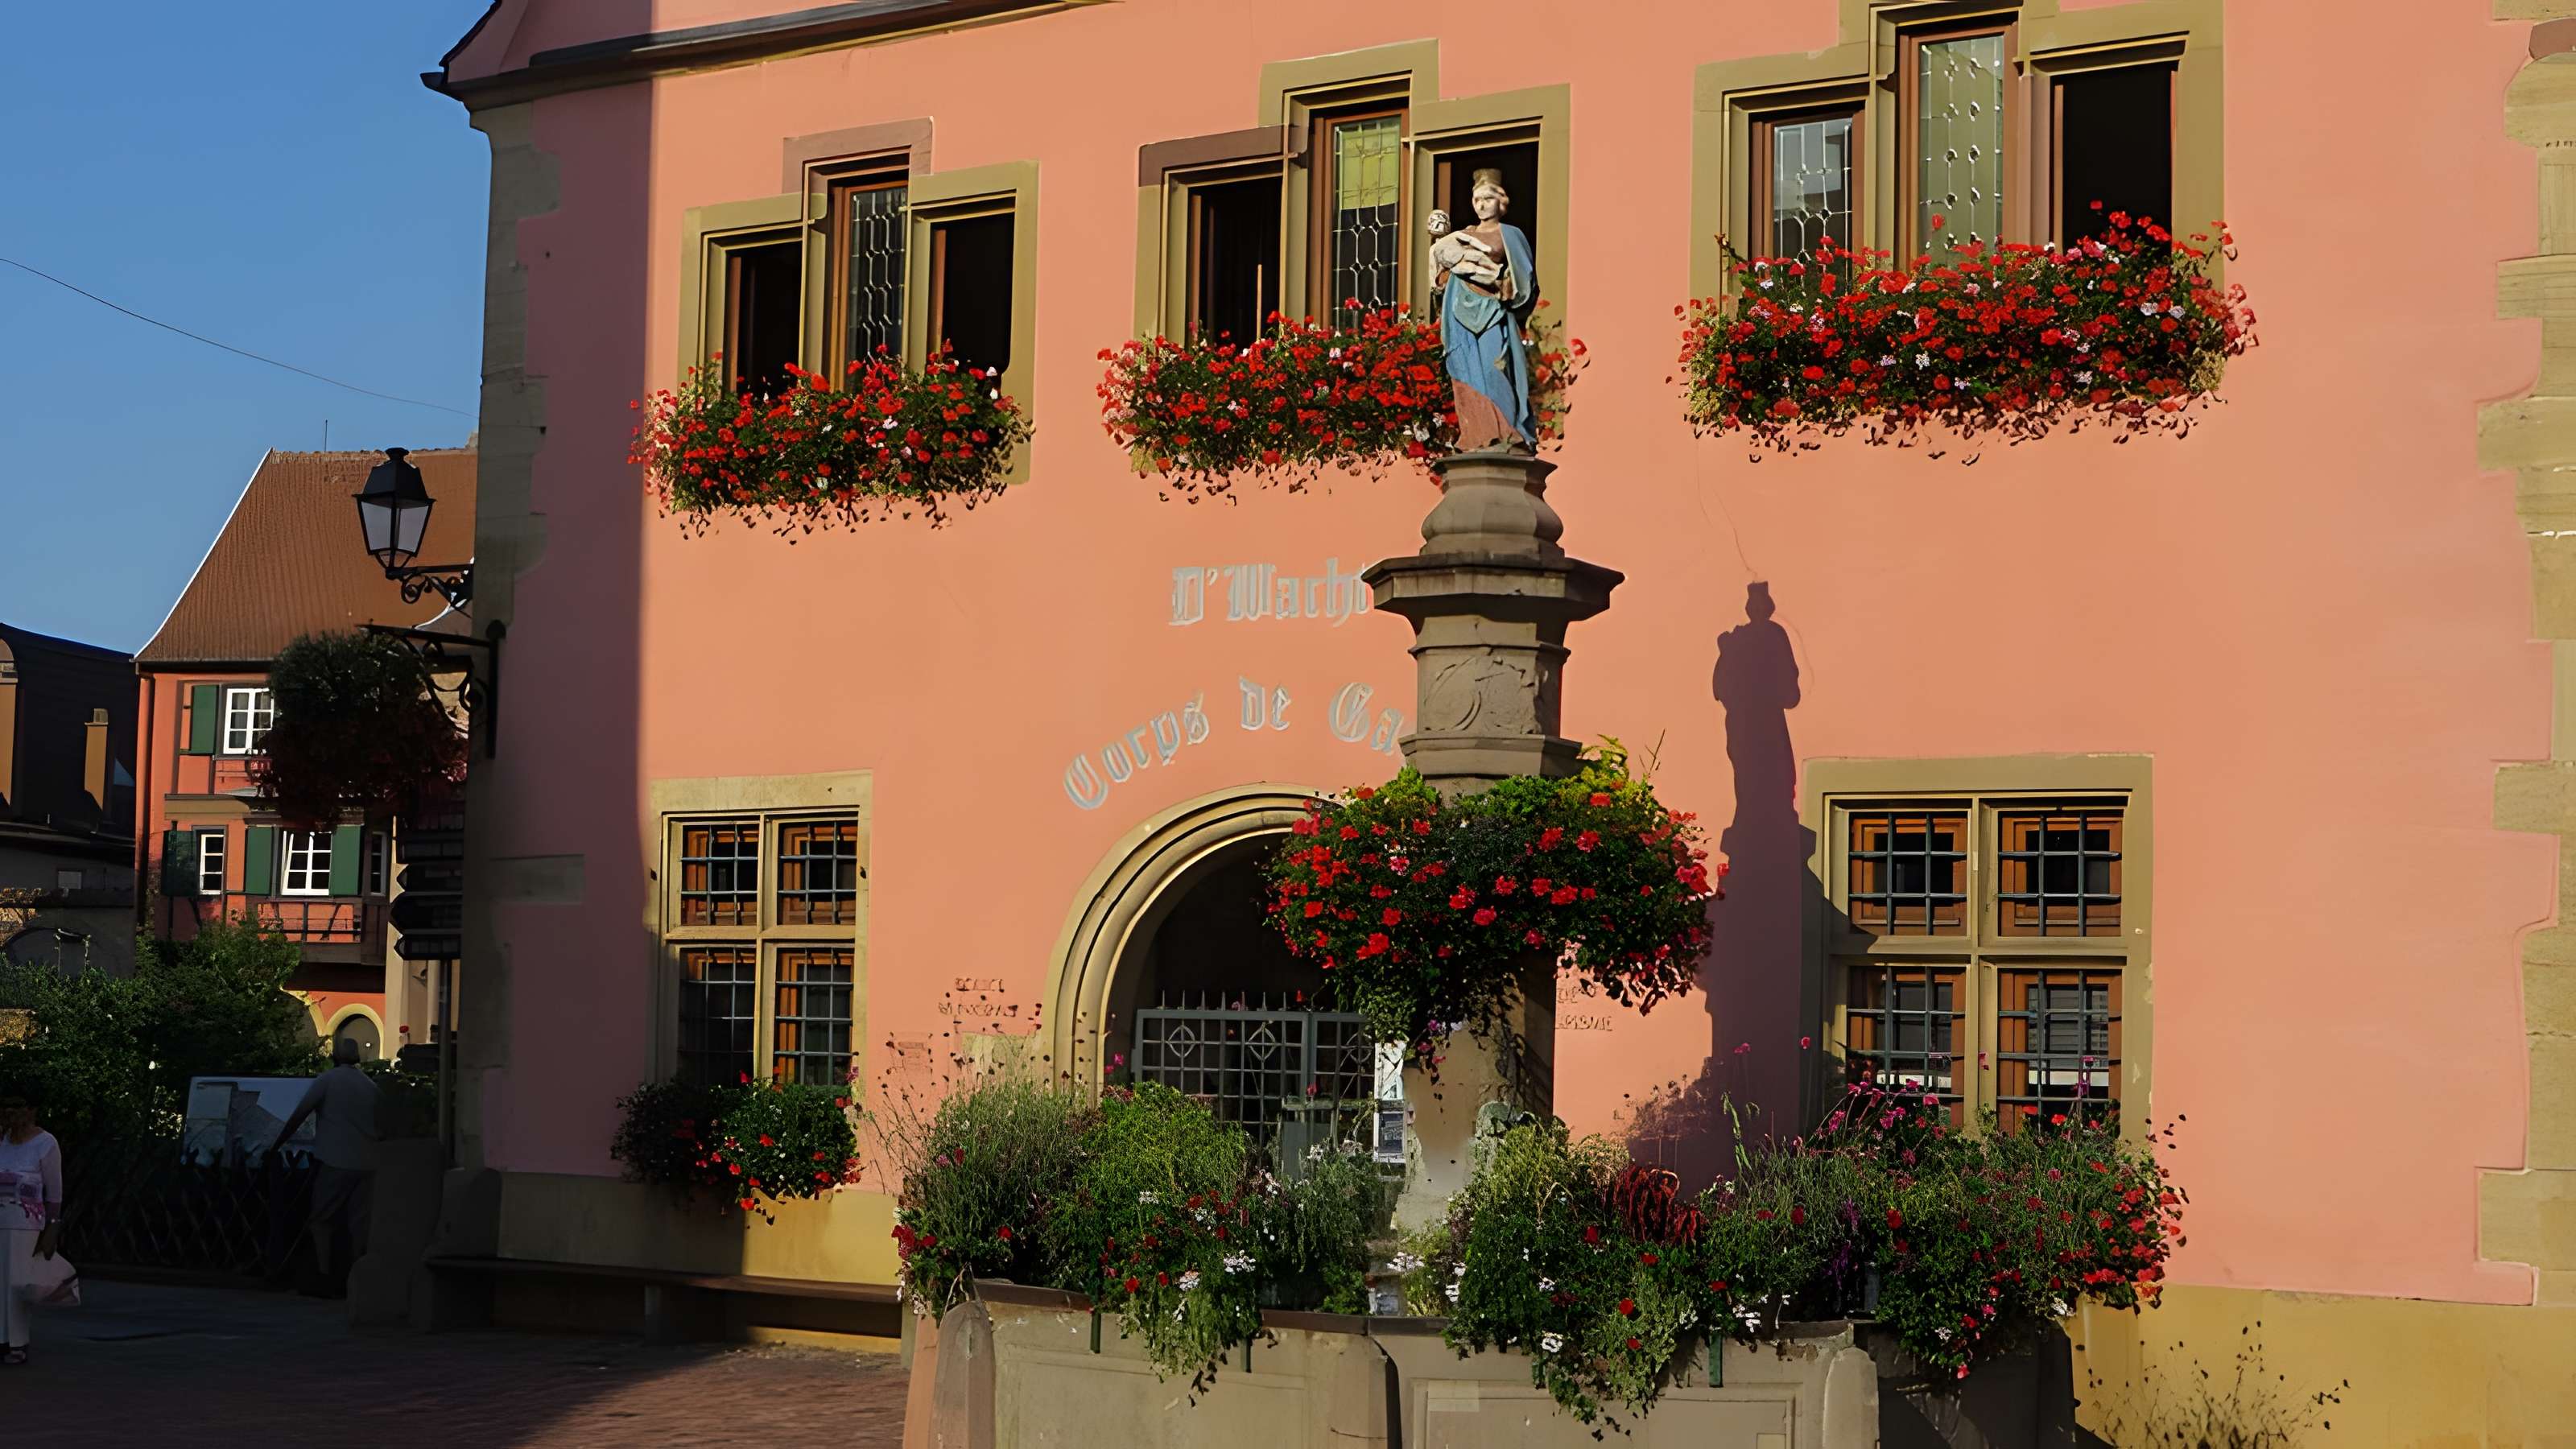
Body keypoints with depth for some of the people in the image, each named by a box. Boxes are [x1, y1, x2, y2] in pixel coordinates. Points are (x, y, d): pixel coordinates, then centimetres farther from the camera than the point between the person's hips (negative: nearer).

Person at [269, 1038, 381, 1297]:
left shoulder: (327, 1080, -1)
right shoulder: (371, 1085, 12)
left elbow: (298, 1116, -3)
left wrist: (276, 1145, 5)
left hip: (334, 1161, -4)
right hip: (367, 1164, 4)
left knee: (322, 1221, 4)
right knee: (358, 1224, 5)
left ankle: (325, 1279, -2)